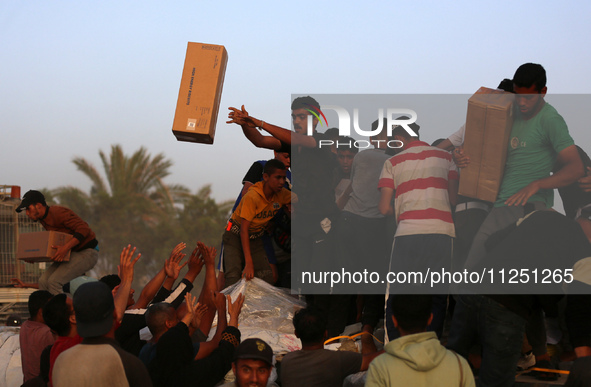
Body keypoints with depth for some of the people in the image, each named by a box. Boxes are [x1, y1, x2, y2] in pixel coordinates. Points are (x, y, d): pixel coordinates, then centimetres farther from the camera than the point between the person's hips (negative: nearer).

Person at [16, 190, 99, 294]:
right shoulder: (43, 220, 10)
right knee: (44, 281, -5)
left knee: (54, 281, -22)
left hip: (87, 252, -9)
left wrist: (66, 248, -35)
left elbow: (84, 228, -26)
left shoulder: (58, 212, -20)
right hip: (72, 253, 9)